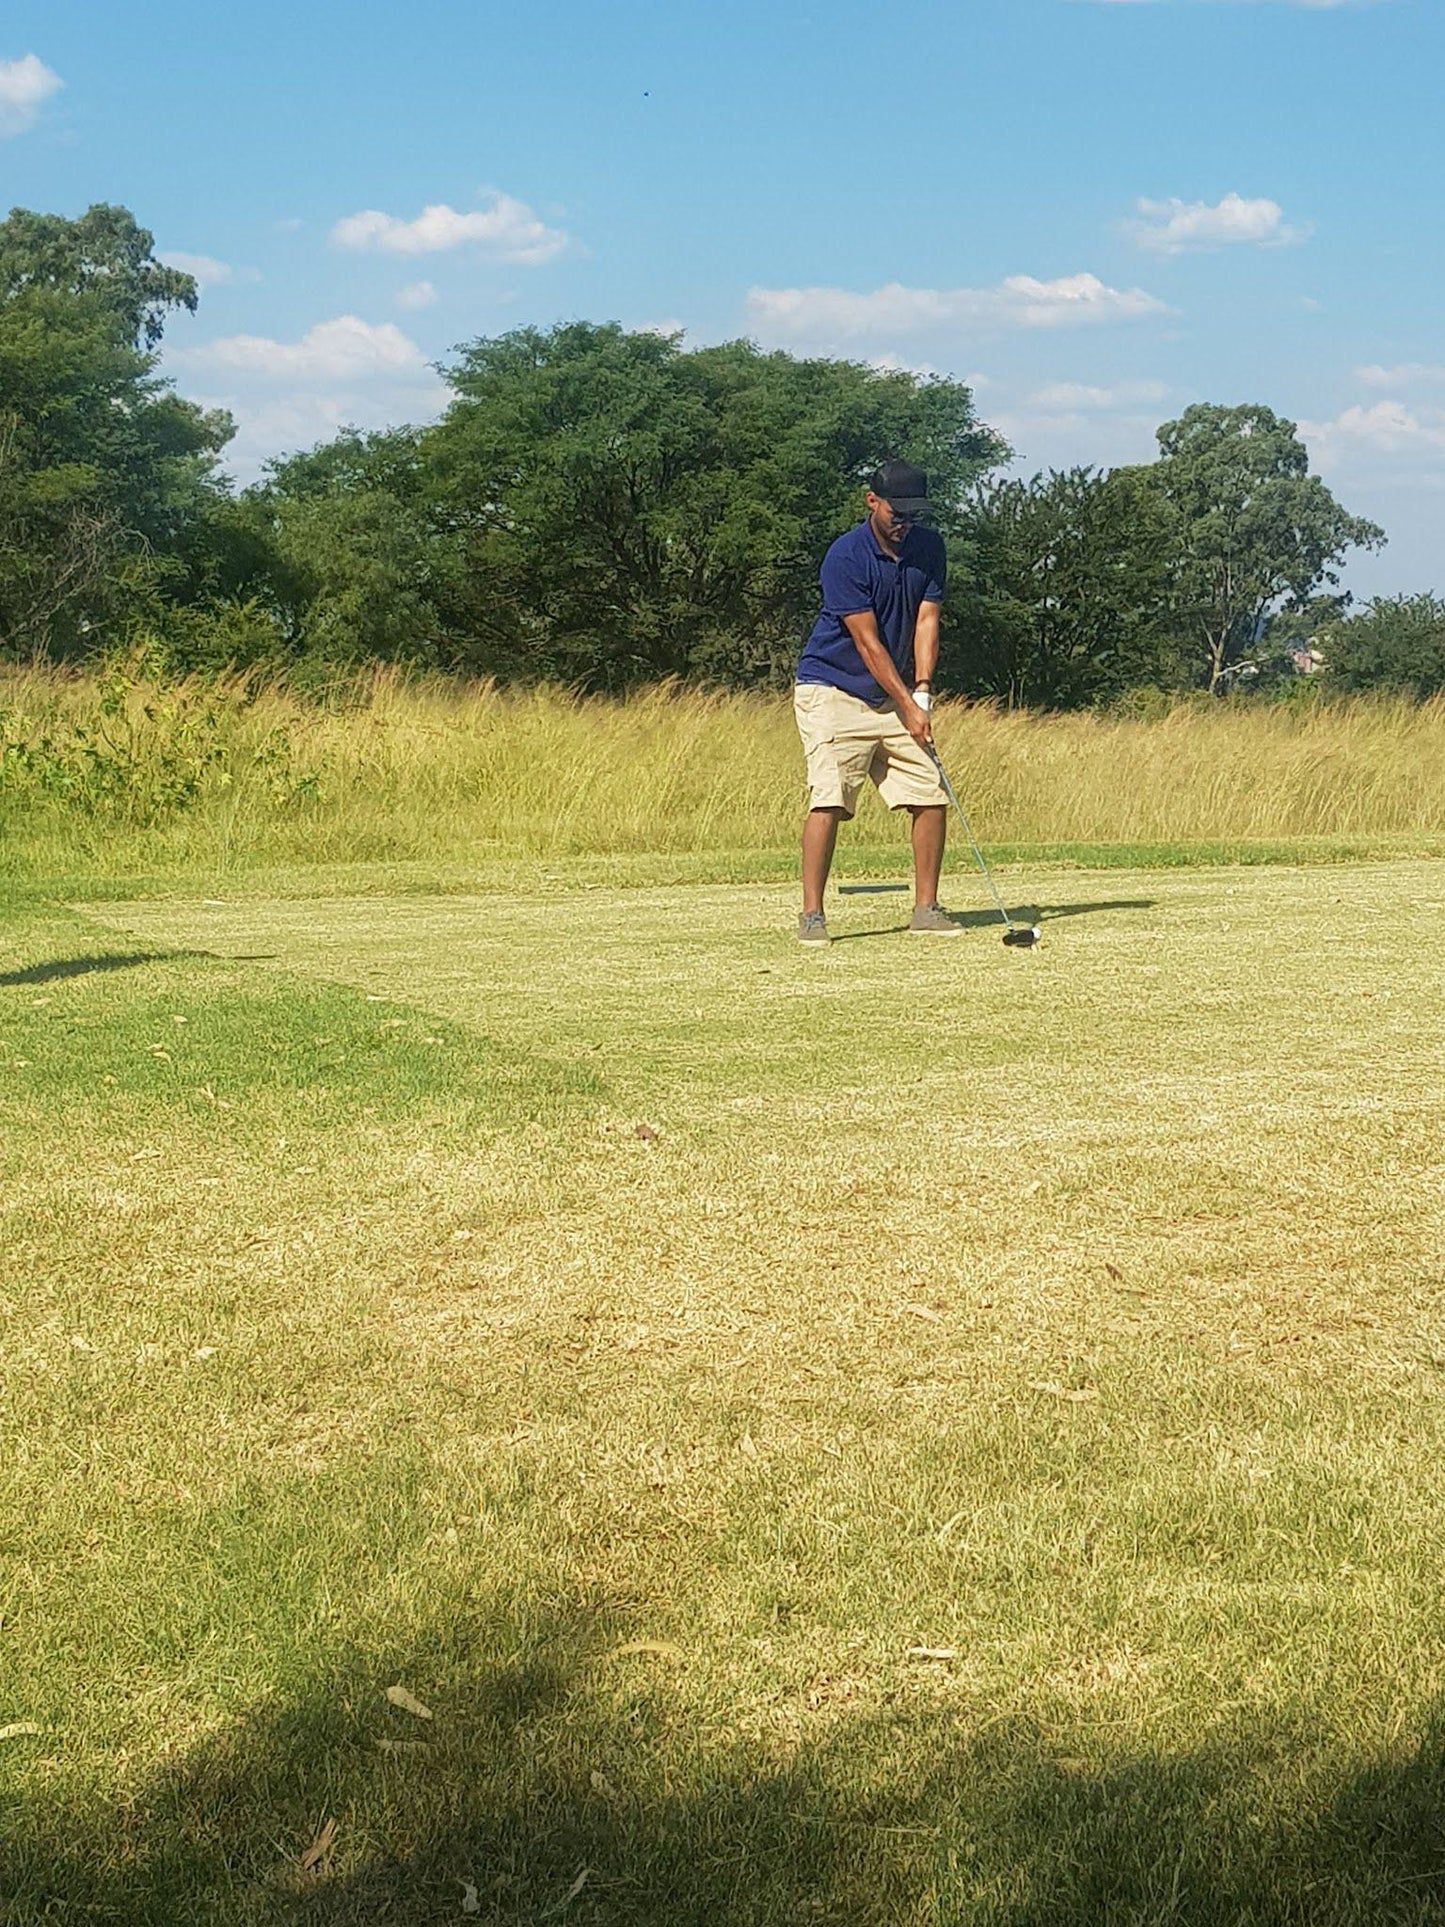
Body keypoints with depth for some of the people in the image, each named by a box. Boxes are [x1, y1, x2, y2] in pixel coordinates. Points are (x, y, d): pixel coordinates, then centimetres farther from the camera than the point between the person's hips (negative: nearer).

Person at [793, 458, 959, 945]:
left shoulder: (929, 548, 2)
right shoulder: (845, 557, -17)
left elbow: (926, 620, -2)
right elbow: (868, 642, -18)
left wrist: (922, 691, -16)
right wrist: (908, 706, -18)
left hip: (895, 697, 6)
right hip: (832, 691, -6)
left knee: (932, 796, 0)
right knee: (829, 800, -16)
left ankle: (925, 909, 9)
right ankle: (811, 915, -12)